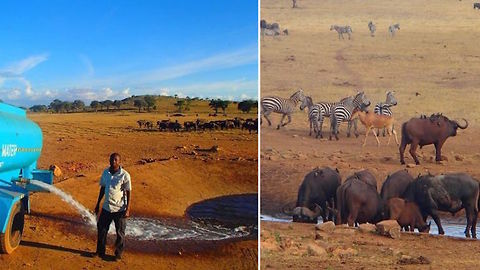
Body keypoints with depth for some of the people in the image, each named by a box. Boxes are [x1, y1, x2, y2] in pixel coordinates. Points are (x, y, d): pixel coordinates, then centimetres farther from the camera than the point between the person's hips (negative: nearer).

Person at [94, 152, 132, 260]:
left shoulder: (124, 175, -12)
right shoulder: (105, 172, 3)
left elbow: (129, 193, -9)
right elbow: (102, 188, 14)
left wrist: (128, 210, -13)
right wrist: (98, 204, 15)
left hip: (119, 209, -4)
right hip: (106, 208, 5)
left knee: (120, 233, 6)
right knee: (101, 230, 13)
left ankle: (118, 254, 22)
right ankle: (100, 252, 31)